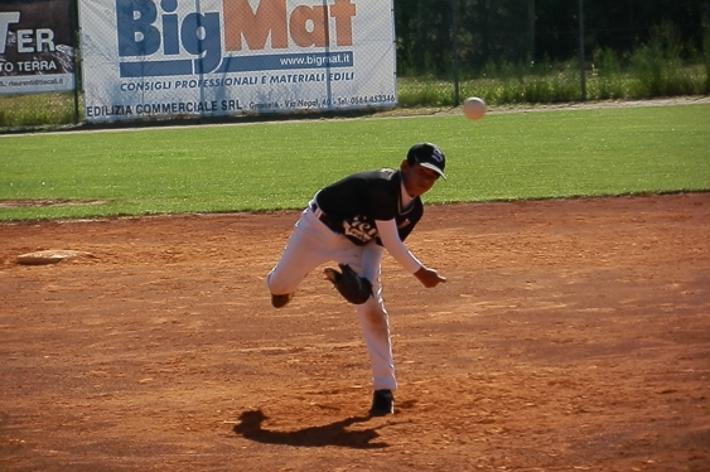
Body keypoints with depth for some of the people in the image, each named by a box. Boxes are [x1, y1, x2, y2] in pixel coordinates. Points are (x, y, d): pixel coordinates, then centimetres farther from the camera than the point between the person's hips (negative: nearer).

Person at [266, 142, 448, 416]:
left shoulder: (414, 210, -14)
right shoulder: (382, 187, -37)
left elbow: (381, 243, -9)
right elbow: (392, 244, -34)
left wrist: (364, 279, -24)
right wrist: (419, 272, -29)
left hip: (359, 243, 5)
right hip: (319, 228, -4)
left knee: (371, 308, -11)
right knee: (280, 284, 13)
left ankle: (384, 388, -6)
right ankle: (282, 284, 56)